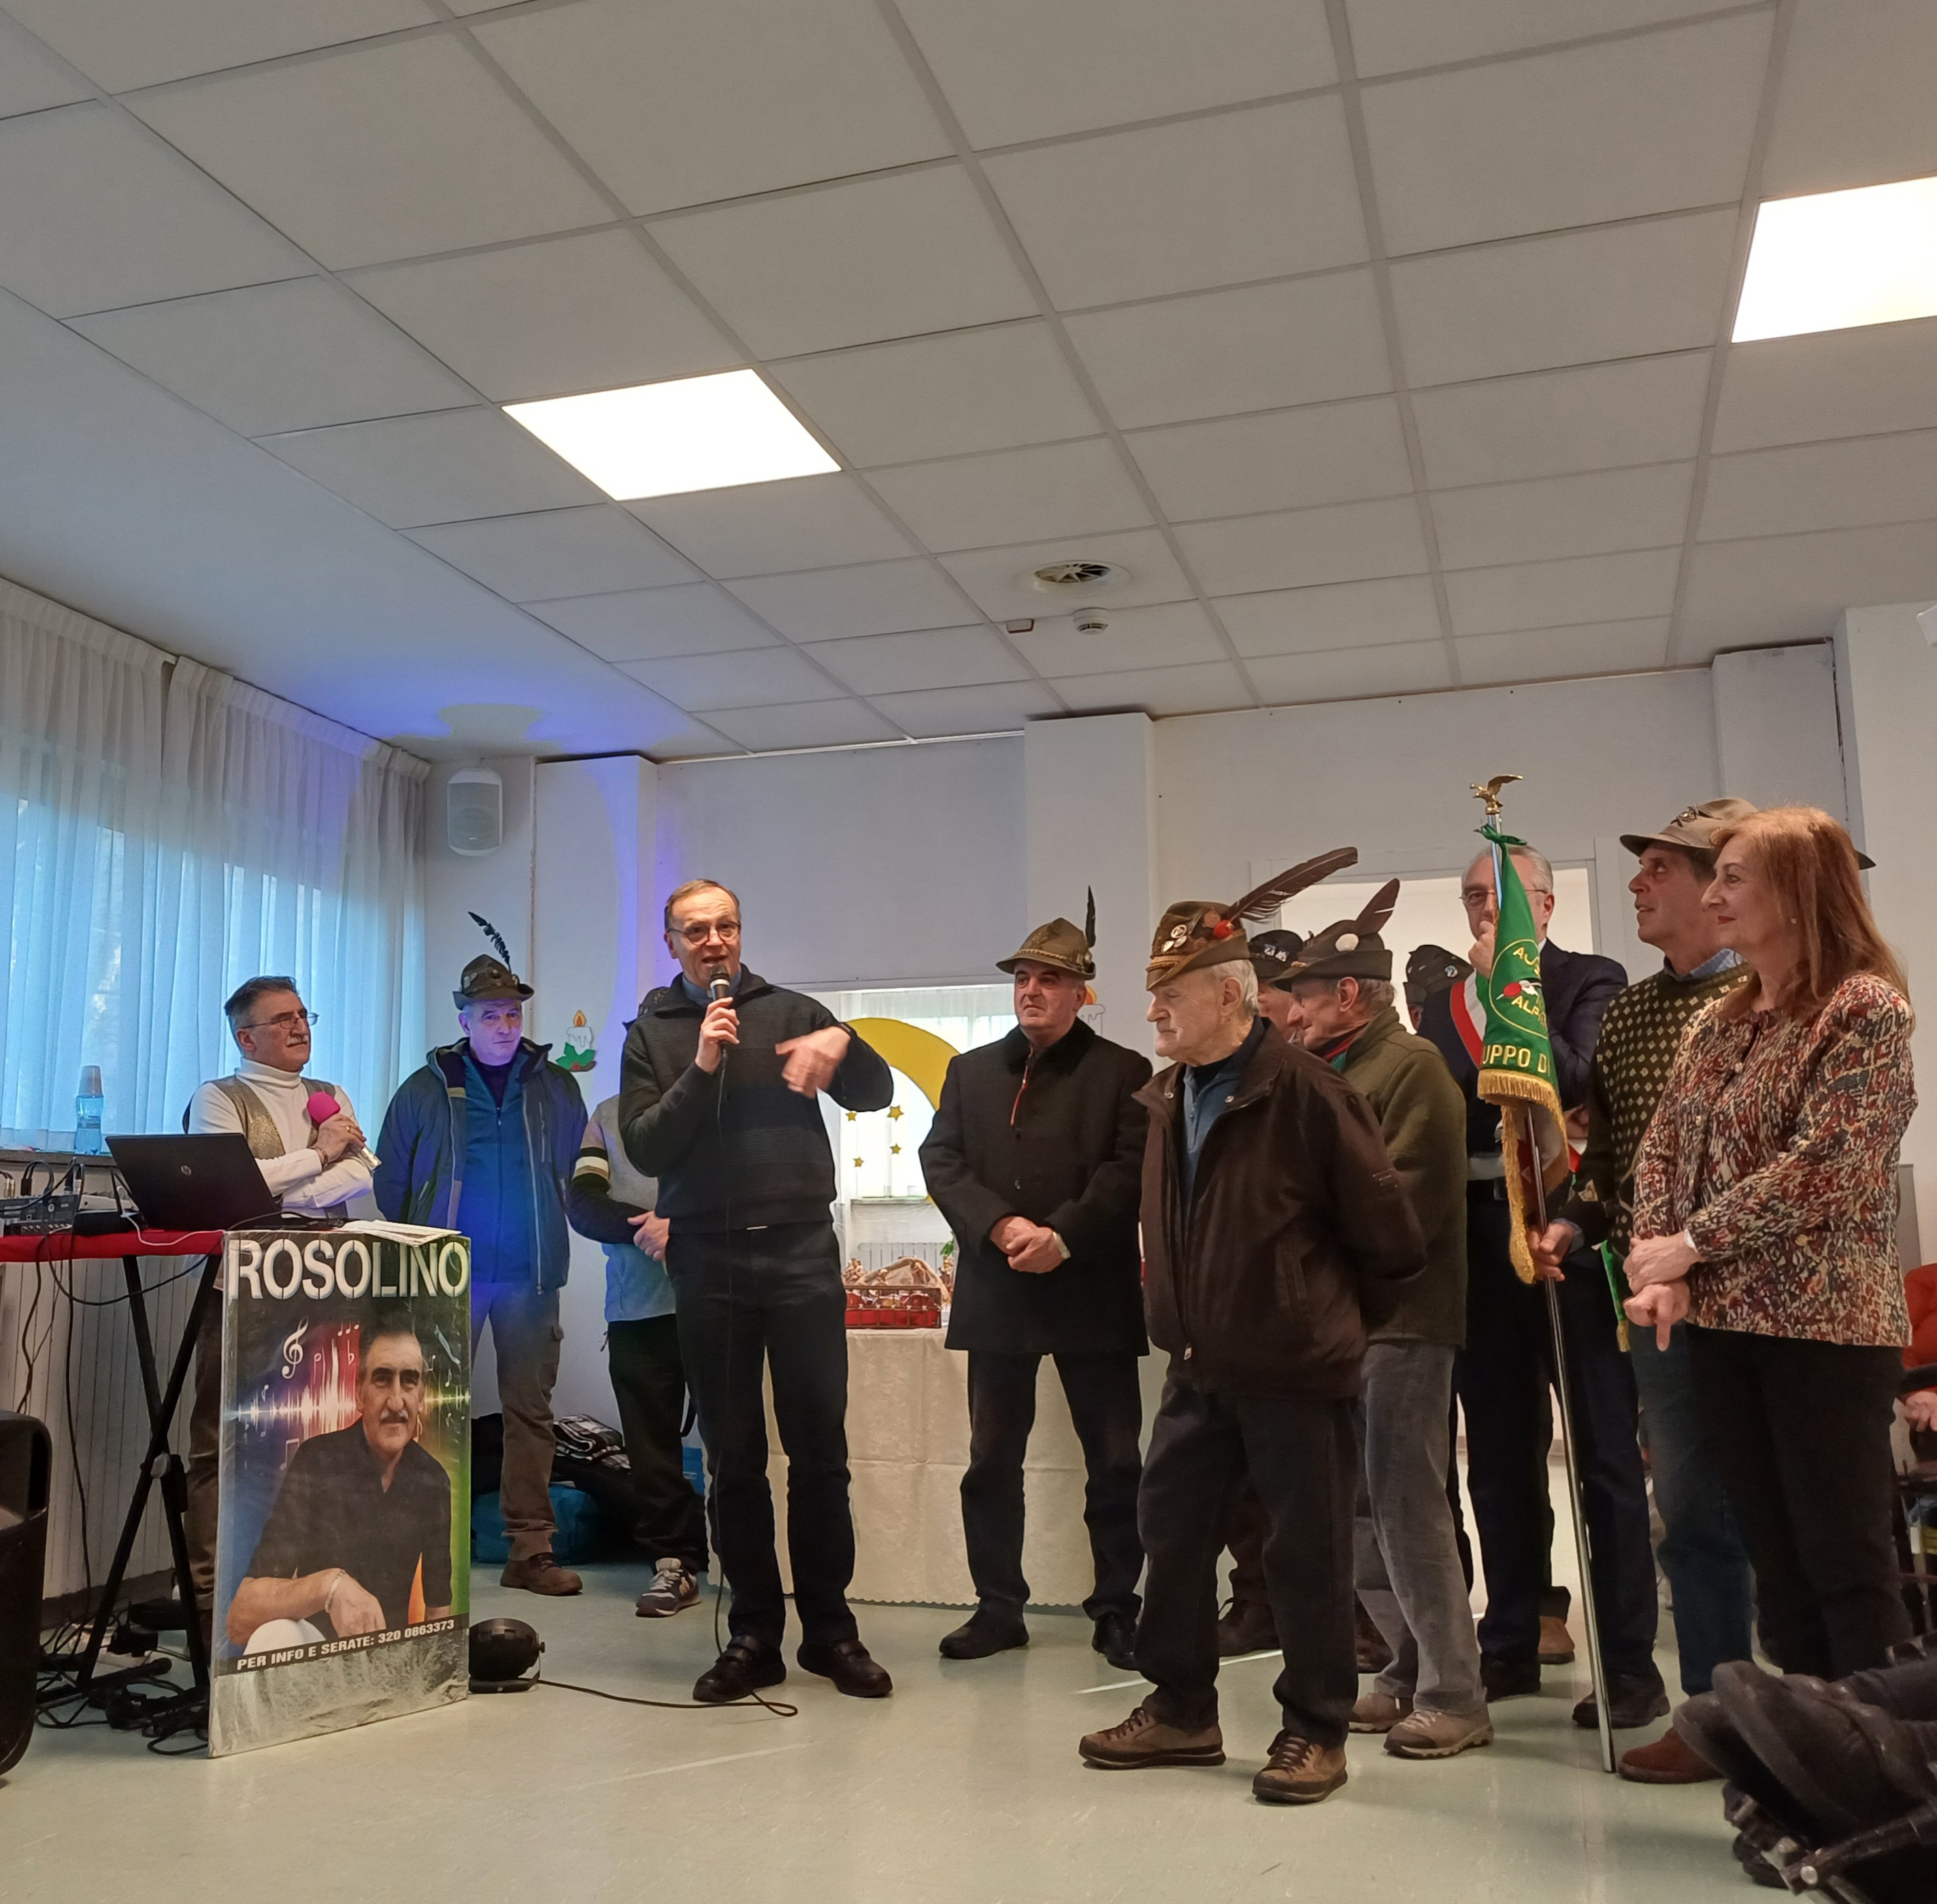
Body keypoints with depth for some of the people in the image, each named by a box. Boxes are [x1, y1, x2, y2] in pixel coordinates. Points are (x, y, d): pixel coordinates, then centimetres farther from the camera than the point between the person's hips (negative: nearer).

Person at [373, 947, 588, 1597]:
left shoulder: (557, 1089, 9)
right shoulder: (427, 1090, 4)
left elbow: (578, 1172, 15)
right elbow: (391, 1179, 7)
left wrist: (549, 1233, 8)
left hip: (530, 1274, 2)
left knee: (531, 1409, 4)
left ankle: (531, 1550, 9)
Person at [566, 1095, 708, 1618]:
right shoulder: (608, 1115, 15)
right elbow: (581, 1203, 4)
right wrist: (644, 1226, -13)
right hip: (637, 1306, 2)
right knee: (651, 1438, 3)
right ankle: (673, 1563, 12)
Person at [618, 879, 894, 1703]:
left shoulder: (790, 1011, 8)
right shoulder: (652, 1033, 9)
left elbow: (877, 1093, 9)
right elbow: (643, 1148, -2)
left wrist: (842, 1043, -11)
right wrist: (701, 1069, -13)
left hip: (801, 1251, 0)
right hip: (708, 1259, 0)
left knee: (820, 1451, 3)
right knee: (734, 1459, 7)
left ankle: (829, 1629, 14)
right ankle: (754, 1635, 17)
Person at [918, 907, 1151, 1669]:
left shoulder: (1123, 1073, 3)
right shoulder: (971, 1071, 13)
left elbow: (1130, 1170, -7)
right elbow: (941, 1161, 3)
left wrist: (1063, 1235, -19)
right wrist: (1001, 1226, -13)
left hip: (1092, 1291, -3)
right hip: (996, 1292, 3)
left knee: (1115, 1461, 4)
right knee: (991, 1461, 9)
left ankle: (1117, 1609, 17)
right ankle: (998, 1608, 20)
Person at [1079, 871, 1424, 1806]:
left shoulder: (1306, 1090, -16)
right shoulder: (1166, 1097, 8)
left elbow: (1388, 1232, -10)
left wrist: (1343, 1319, 1)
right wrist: (1180, 1321, 16)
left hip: (1294, 1368, -7)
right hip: (1197, 1366, 8)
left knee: (1307, 1552, 4)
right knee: (1171, 1529, 13)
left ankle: (1316, 1731, 19)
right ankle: (1182, 1708, 29)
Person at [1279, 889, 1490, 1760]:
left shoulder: (1411, 1066, -10)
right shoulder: (1339, 1069, 18)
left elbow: (1403, 1201, -17)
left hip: (1400, 1320, -9)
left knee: (1405, 1506, -5)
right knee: (1356, 1509, 12)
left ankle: (1454, 1695, 5)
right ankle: (1411, 1671, 23)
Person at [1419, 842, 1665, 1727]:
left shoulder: (1592, 981, 1)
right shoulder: (1445, 1006, 13)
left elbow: (1571, 1080, -16)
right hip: (1479, 1240, 5)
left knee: (1605, 1454, 0)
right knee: (1498, 1456, 12)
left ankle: (1629, 1662, 8)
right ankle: (1511, 1645, 24)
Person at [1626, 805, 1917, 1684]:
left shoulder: (1866, 1008, -10)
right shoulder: (1713, 1024, 11)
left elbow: (1826, 1167, -19)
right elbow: (1660, 1152, 8)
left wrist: (1688, 1244, -13)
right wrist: (1659, 1272, -8)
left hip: (1826, 1324, -7)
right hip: (1723, 1320, 7)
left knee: (1848, 1561, 1)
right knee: (1775, 1556, 13)